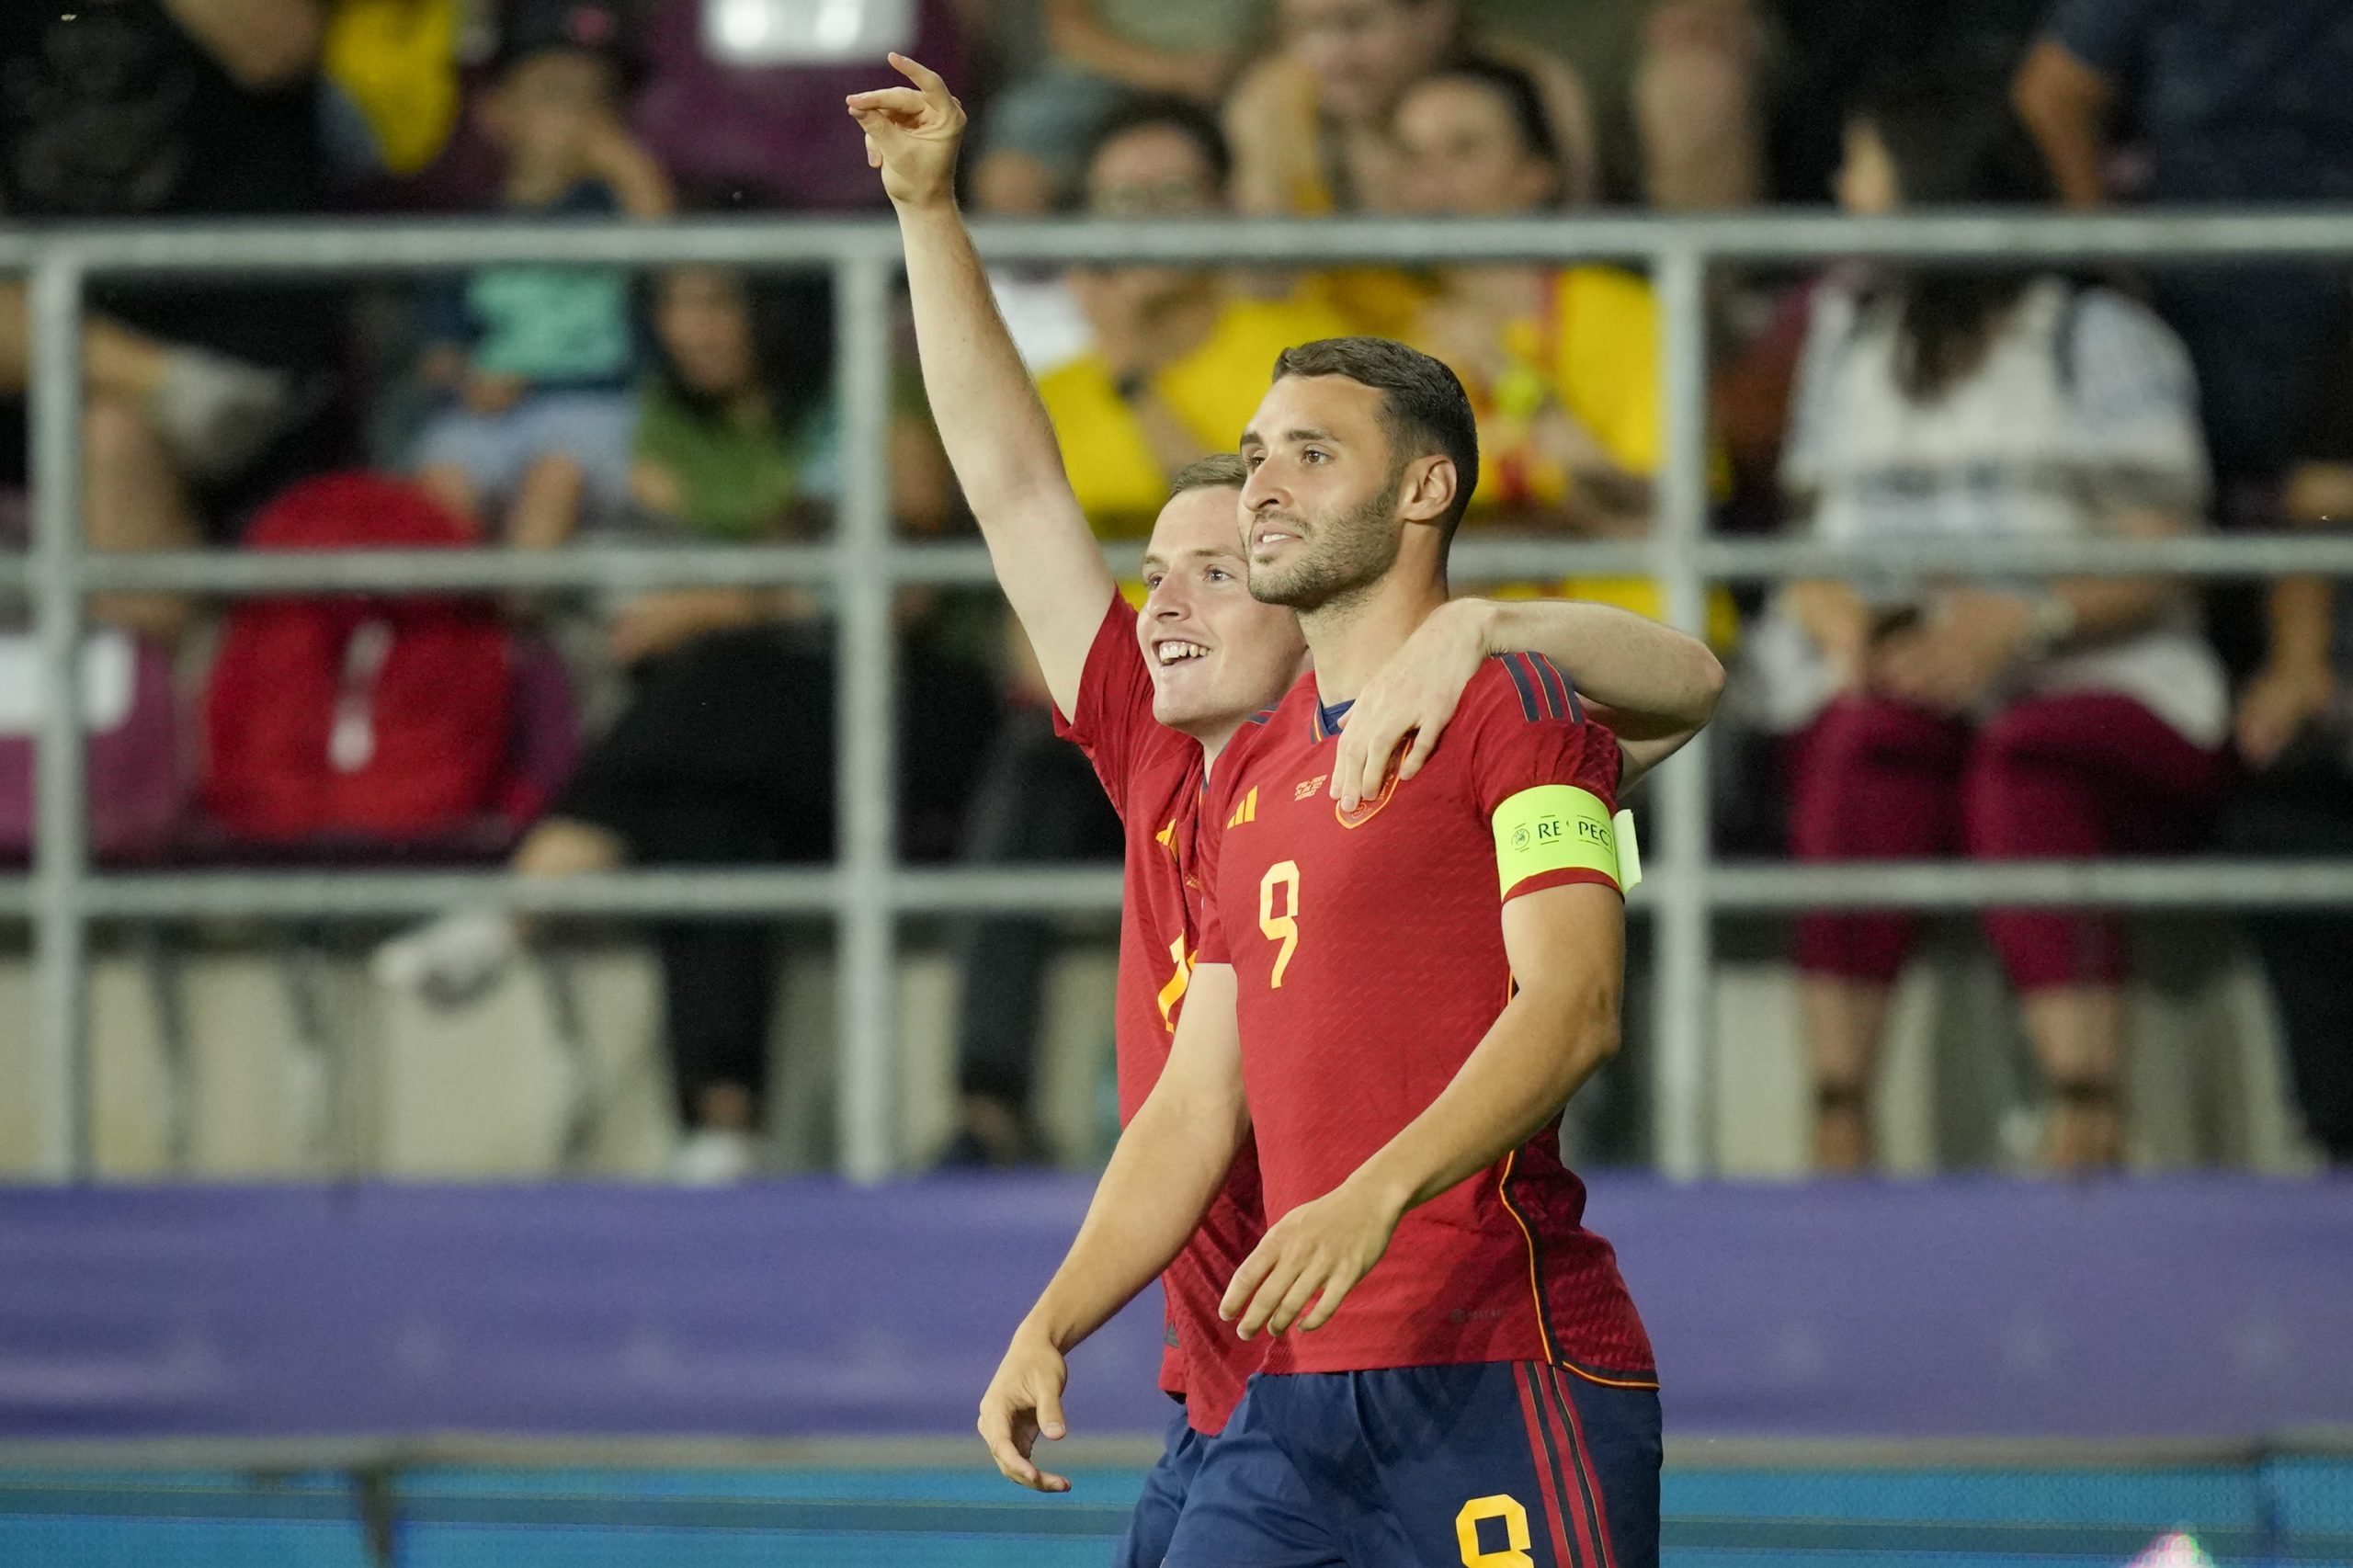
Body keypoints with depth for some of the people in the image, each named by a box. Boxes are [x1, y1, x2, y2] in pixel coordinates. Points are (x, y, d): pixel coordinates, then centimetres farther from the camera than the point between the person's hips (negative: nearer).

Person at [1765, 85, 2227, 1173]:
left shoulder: (2100, 339, 7)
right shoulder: (1844, 331, 22)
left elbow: (2155, 560, -3)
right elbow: (1808, 535, 16)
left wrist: (2027, 622, -22)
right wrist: (1841, 624, -8)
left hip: (2086, 673, -3)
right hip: (1887, 672, 3)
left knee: (2031, 769, -38)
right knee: (1866, 753, -34)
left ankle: (2088, 1127, -48)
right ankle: (1836, 1130, -44)